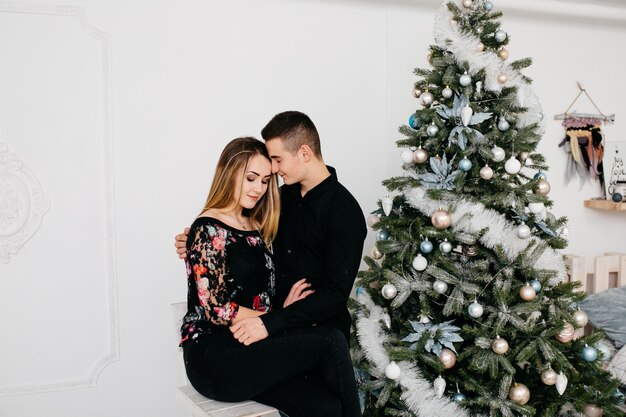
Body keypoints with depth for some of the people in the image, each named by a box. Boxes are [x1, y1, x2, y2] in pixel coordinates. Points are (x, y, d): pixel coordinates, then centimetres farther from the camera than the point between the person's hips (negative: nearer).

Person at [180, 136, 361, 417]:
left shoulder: (254, 227, 17)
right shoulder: (208, 230, -7)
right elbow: (217, 310, -13)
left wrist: (282, 310, -5)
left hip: (249, 347, 7)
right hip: (213, 355, -7)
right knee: (330, 341, -21)